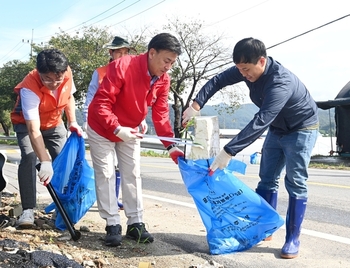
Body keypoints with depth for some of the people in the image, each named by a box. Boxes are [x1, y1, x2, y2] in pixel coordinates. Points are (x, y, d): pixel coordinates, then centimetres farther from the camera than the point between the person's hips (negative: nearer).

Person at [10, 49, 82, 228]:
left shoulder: (67, 74, -24)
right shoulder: (29, 88, -39)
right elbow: (34, 130, -45)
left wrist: (72, 122, -7)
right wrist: (45, 162, -53)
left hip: (54, 123, 5)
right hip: (26, 123, -4)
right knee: (29, 159, -25)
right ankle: (28, 209, -21)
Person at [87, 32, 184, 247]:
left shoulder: (163, 80, -11)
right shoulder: (122, 67, -31)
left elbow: (161, 115, -10)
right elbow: (101, 102, -32)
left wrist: (171, 145, -19)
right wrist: (117, 129, -40)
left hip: (130, 131, 6)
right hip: (101, 128, -5)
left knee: (132, 175, 5)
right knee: (106, 175, -2)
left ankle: (135, 224, 12)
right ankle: (113, 225, 5)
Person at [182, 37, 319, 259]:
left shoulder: (281, 82, -38)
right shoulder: (247, 69, -15)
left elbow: (259, 122, -44)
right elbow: (217, 81, -8)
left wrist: (228, 152, -47)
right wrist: (196, 105, -22)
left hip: (302, 129, -7)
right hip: (277, 128, 8)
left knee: (295, 183, -7)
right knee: (267, 180, 7)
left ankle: (293, 239, 2)